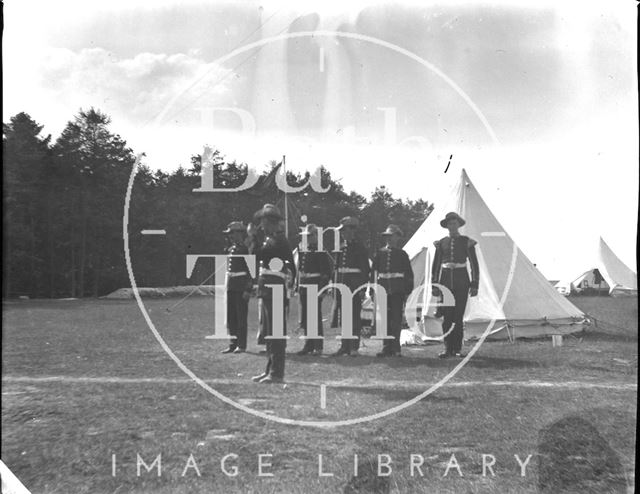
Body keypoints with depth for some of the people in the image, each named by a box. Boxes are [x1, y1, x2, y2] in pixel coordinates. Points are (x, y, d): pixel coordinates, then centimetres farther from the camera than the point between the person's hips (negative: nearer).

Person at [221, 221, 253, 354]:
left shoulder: (245, 249, -9)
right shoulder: (230, 249, 14)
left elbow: (252, 270, -13)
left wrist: (248, 289, -17)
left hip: (241, 288, -8)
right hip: (230, 287, 8)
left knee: (241, 317, -1)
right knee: (230, 317, 10)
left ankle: (242, 345, 6)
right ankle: (233, 344, 18)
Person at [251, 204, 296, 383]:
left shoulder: (278, 240, -11)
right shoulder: (268, 240, 19)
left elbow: (256, 255, -18)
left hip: (274, 289, -10)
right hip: (266, 289, 10)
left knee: (276, 331, -7)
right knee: (269, 331, 14)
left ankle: (277, 373, -3)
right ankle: (270, 370, 21)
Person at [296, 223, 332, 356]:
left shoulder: (321, 252, -6)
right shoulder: (302, 251, 14)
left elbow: (327, 272, -9)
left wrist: (322, 287, -15)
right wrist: (297, 286, 14)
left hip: (315, 288, -7)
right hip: (303, 288, 7)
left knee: (316, 317, -4)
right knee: (305, 318, 9)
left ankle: (318, 347, 2)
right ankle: (308, 345, 17)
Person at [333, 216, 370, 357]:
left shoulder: (359, 247, -6)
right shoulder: (341, 246, 13)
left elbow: (365, 269, -9)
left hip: (355, 286, -6)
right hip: (342, 286, 6)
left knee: (355, 316, -2)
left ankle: (354, 347, 3)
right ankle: (345, 346, 15)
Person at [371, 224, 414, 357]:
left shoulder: (402, 254, 6)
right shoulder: (380, 253, 11)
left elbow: (409, 274, 7)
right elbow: (374, 271, 11)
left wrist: (408, 291, 1)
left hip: (397, 290, -2)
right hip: (383, 289, 2)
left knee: (396, 319, -1)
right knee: (384, 319, 3)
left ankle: (395, 348, 5)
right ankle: (386, 347, 9)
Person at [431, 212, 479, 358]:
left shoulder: (467, 242, 1)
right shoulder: (441, 243, 8)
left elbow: (474, 265, 1)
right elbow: (436, 265, 12)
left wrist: (475, 285, -4)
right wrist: (434, 285, 6)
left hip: (461, 282, -2)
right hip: (445, 281, 2)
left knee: (458, 317, -2)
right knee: (446, 317, -1)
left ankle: (457, 349, 7)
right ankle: (448, 348, 6)